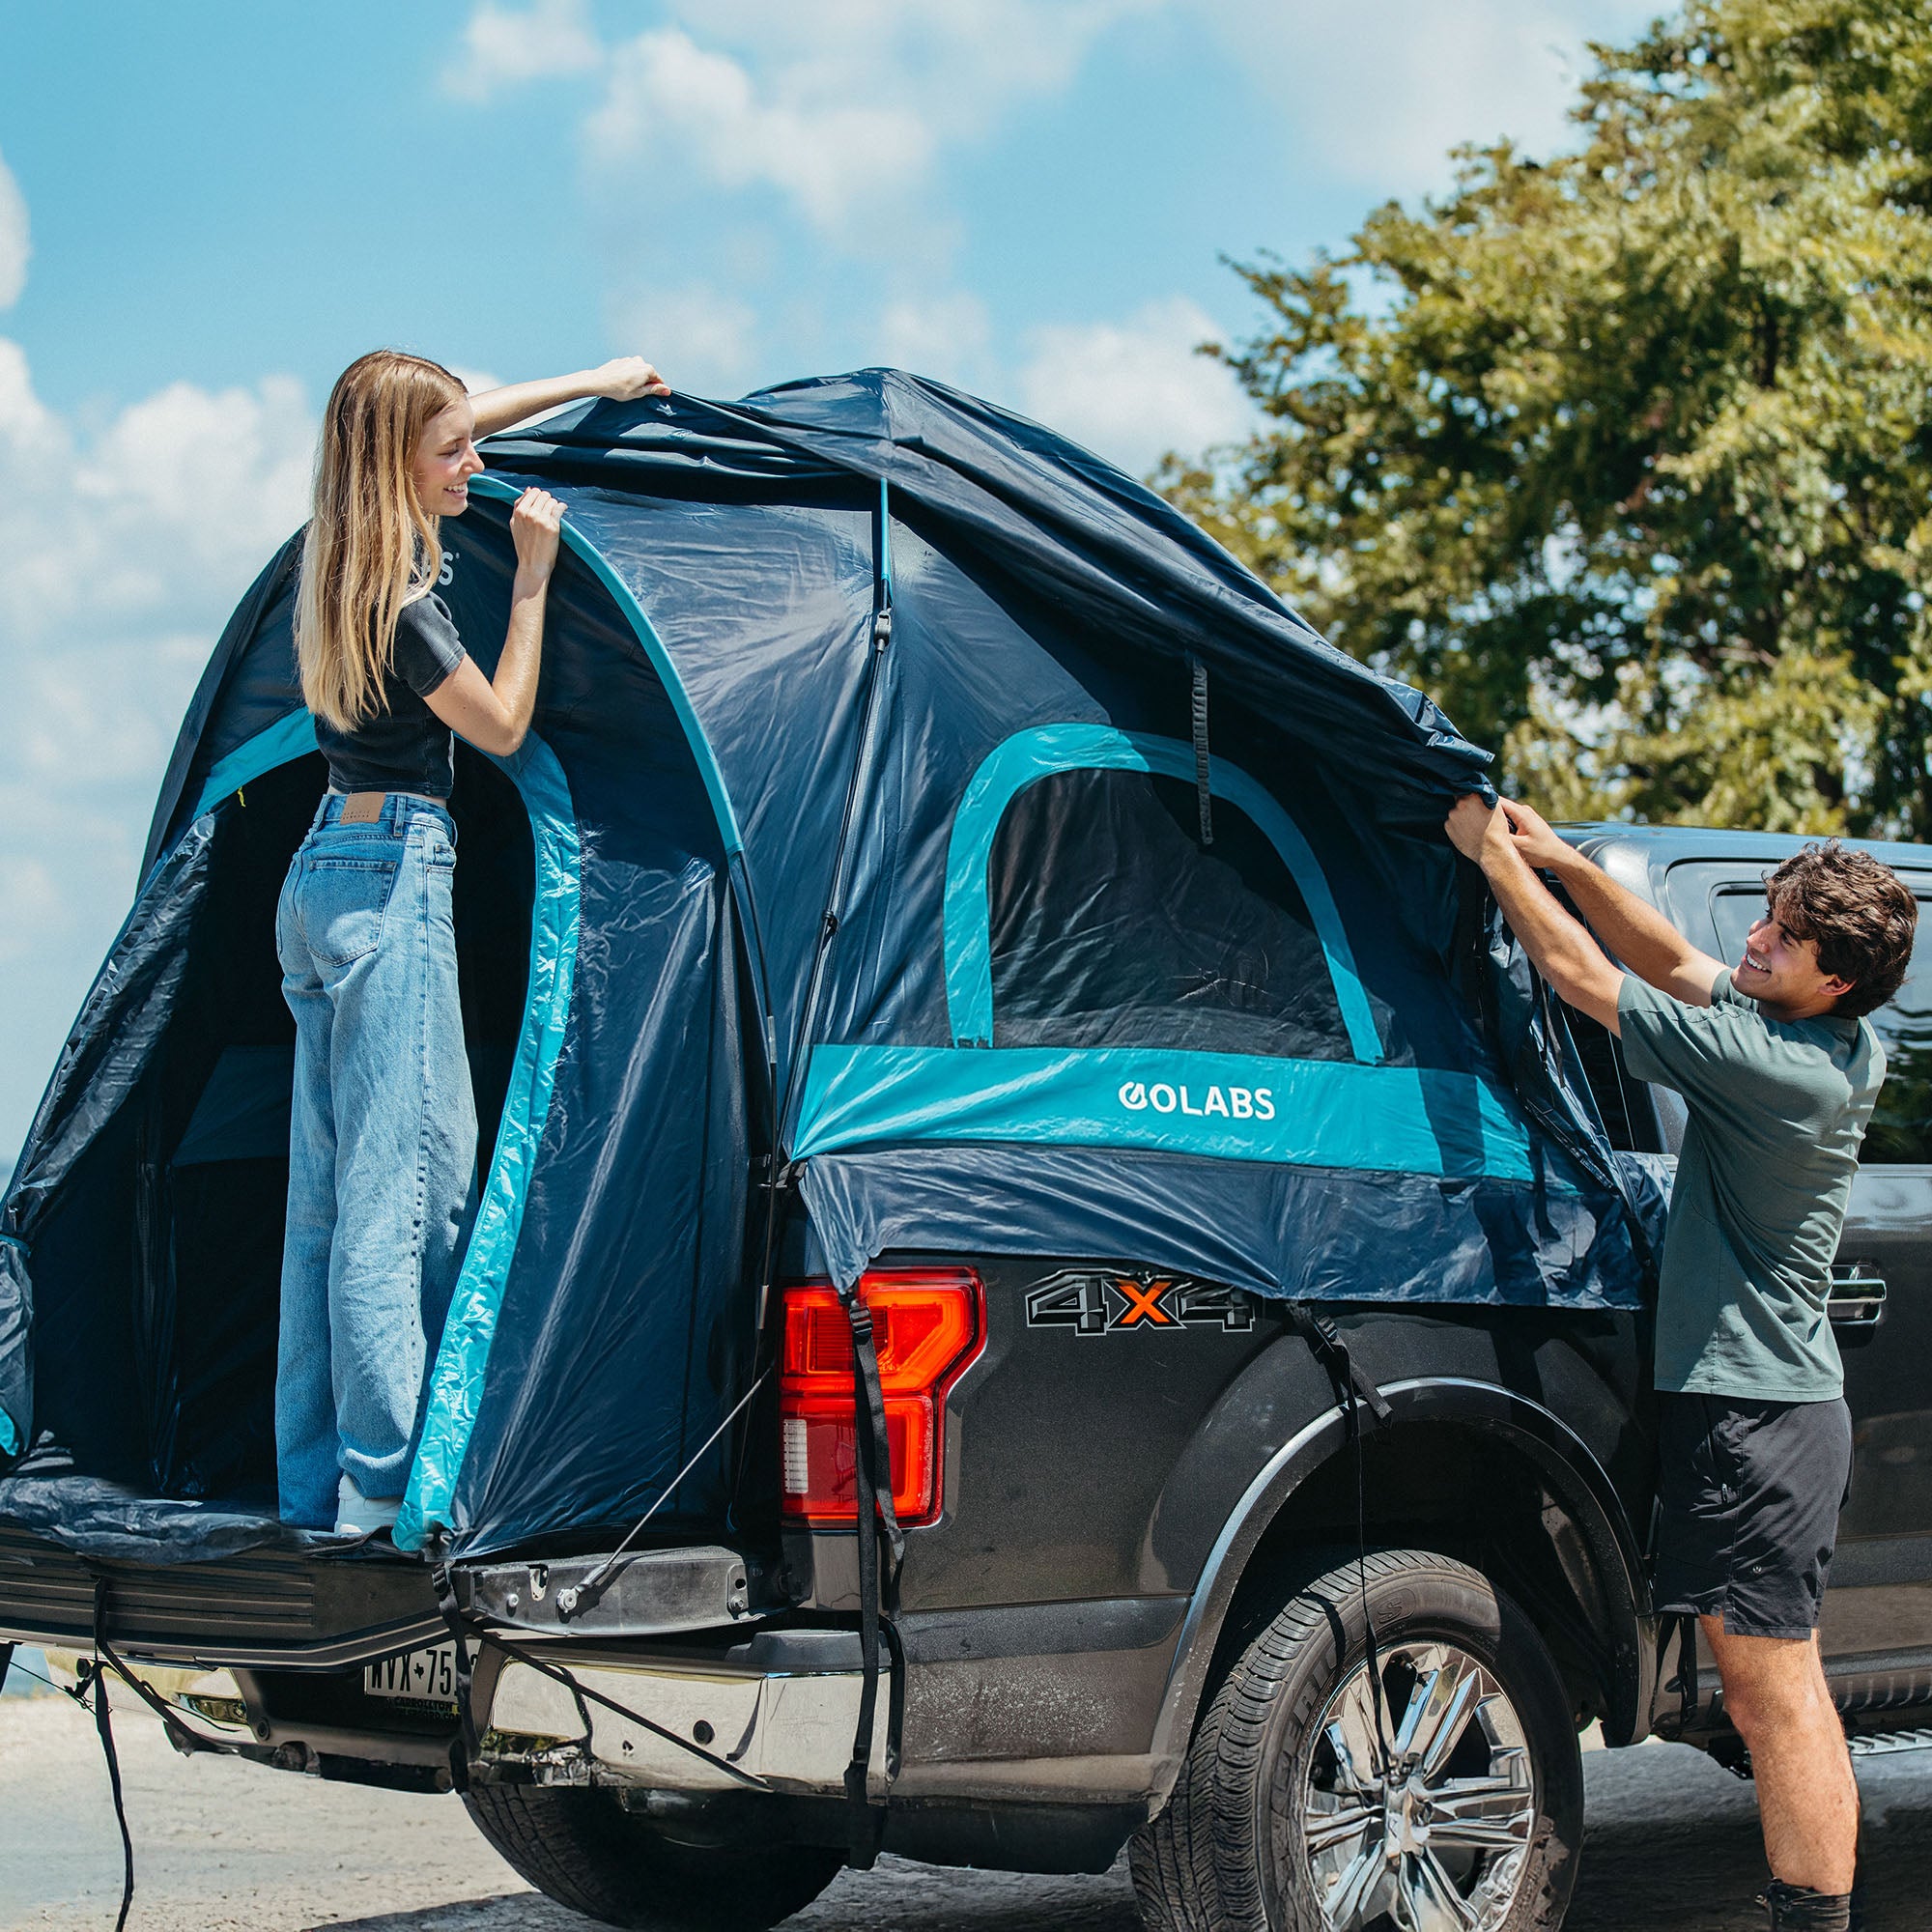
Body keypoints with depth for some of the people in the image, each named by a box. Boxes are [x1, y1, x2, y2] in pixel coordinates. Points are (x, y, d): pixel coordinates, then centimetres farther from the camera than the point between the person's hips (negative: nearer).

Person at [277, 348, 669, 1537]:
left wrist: (592, 385, 31)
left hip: (322, 872, 10)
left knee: (328, 1187, 11)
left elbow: (461, 416, 25)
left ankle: (315, 1480, 16)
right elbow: (502, 727, -5)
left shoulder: (343, 566, 9)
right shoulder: (399, 601, -18)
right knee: (408, 1177, -8)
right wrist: (534, 579, -4)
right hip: (393, 874, -10)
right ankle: (384, 1483, -7)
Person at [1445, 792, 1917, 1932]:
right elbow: (1674, 963, 17)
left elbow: (1580, 976, -15)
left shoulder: (1777, 1068, -21)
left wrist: (1495, 857, -3)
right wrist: (1561, 861, 8)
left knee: (1772, 1695, -7)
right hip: (1786, 1401, 10)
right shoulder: (1845, 1049, 6)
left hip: (1756, 1415, -10)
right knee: (1782, 1687, 16)